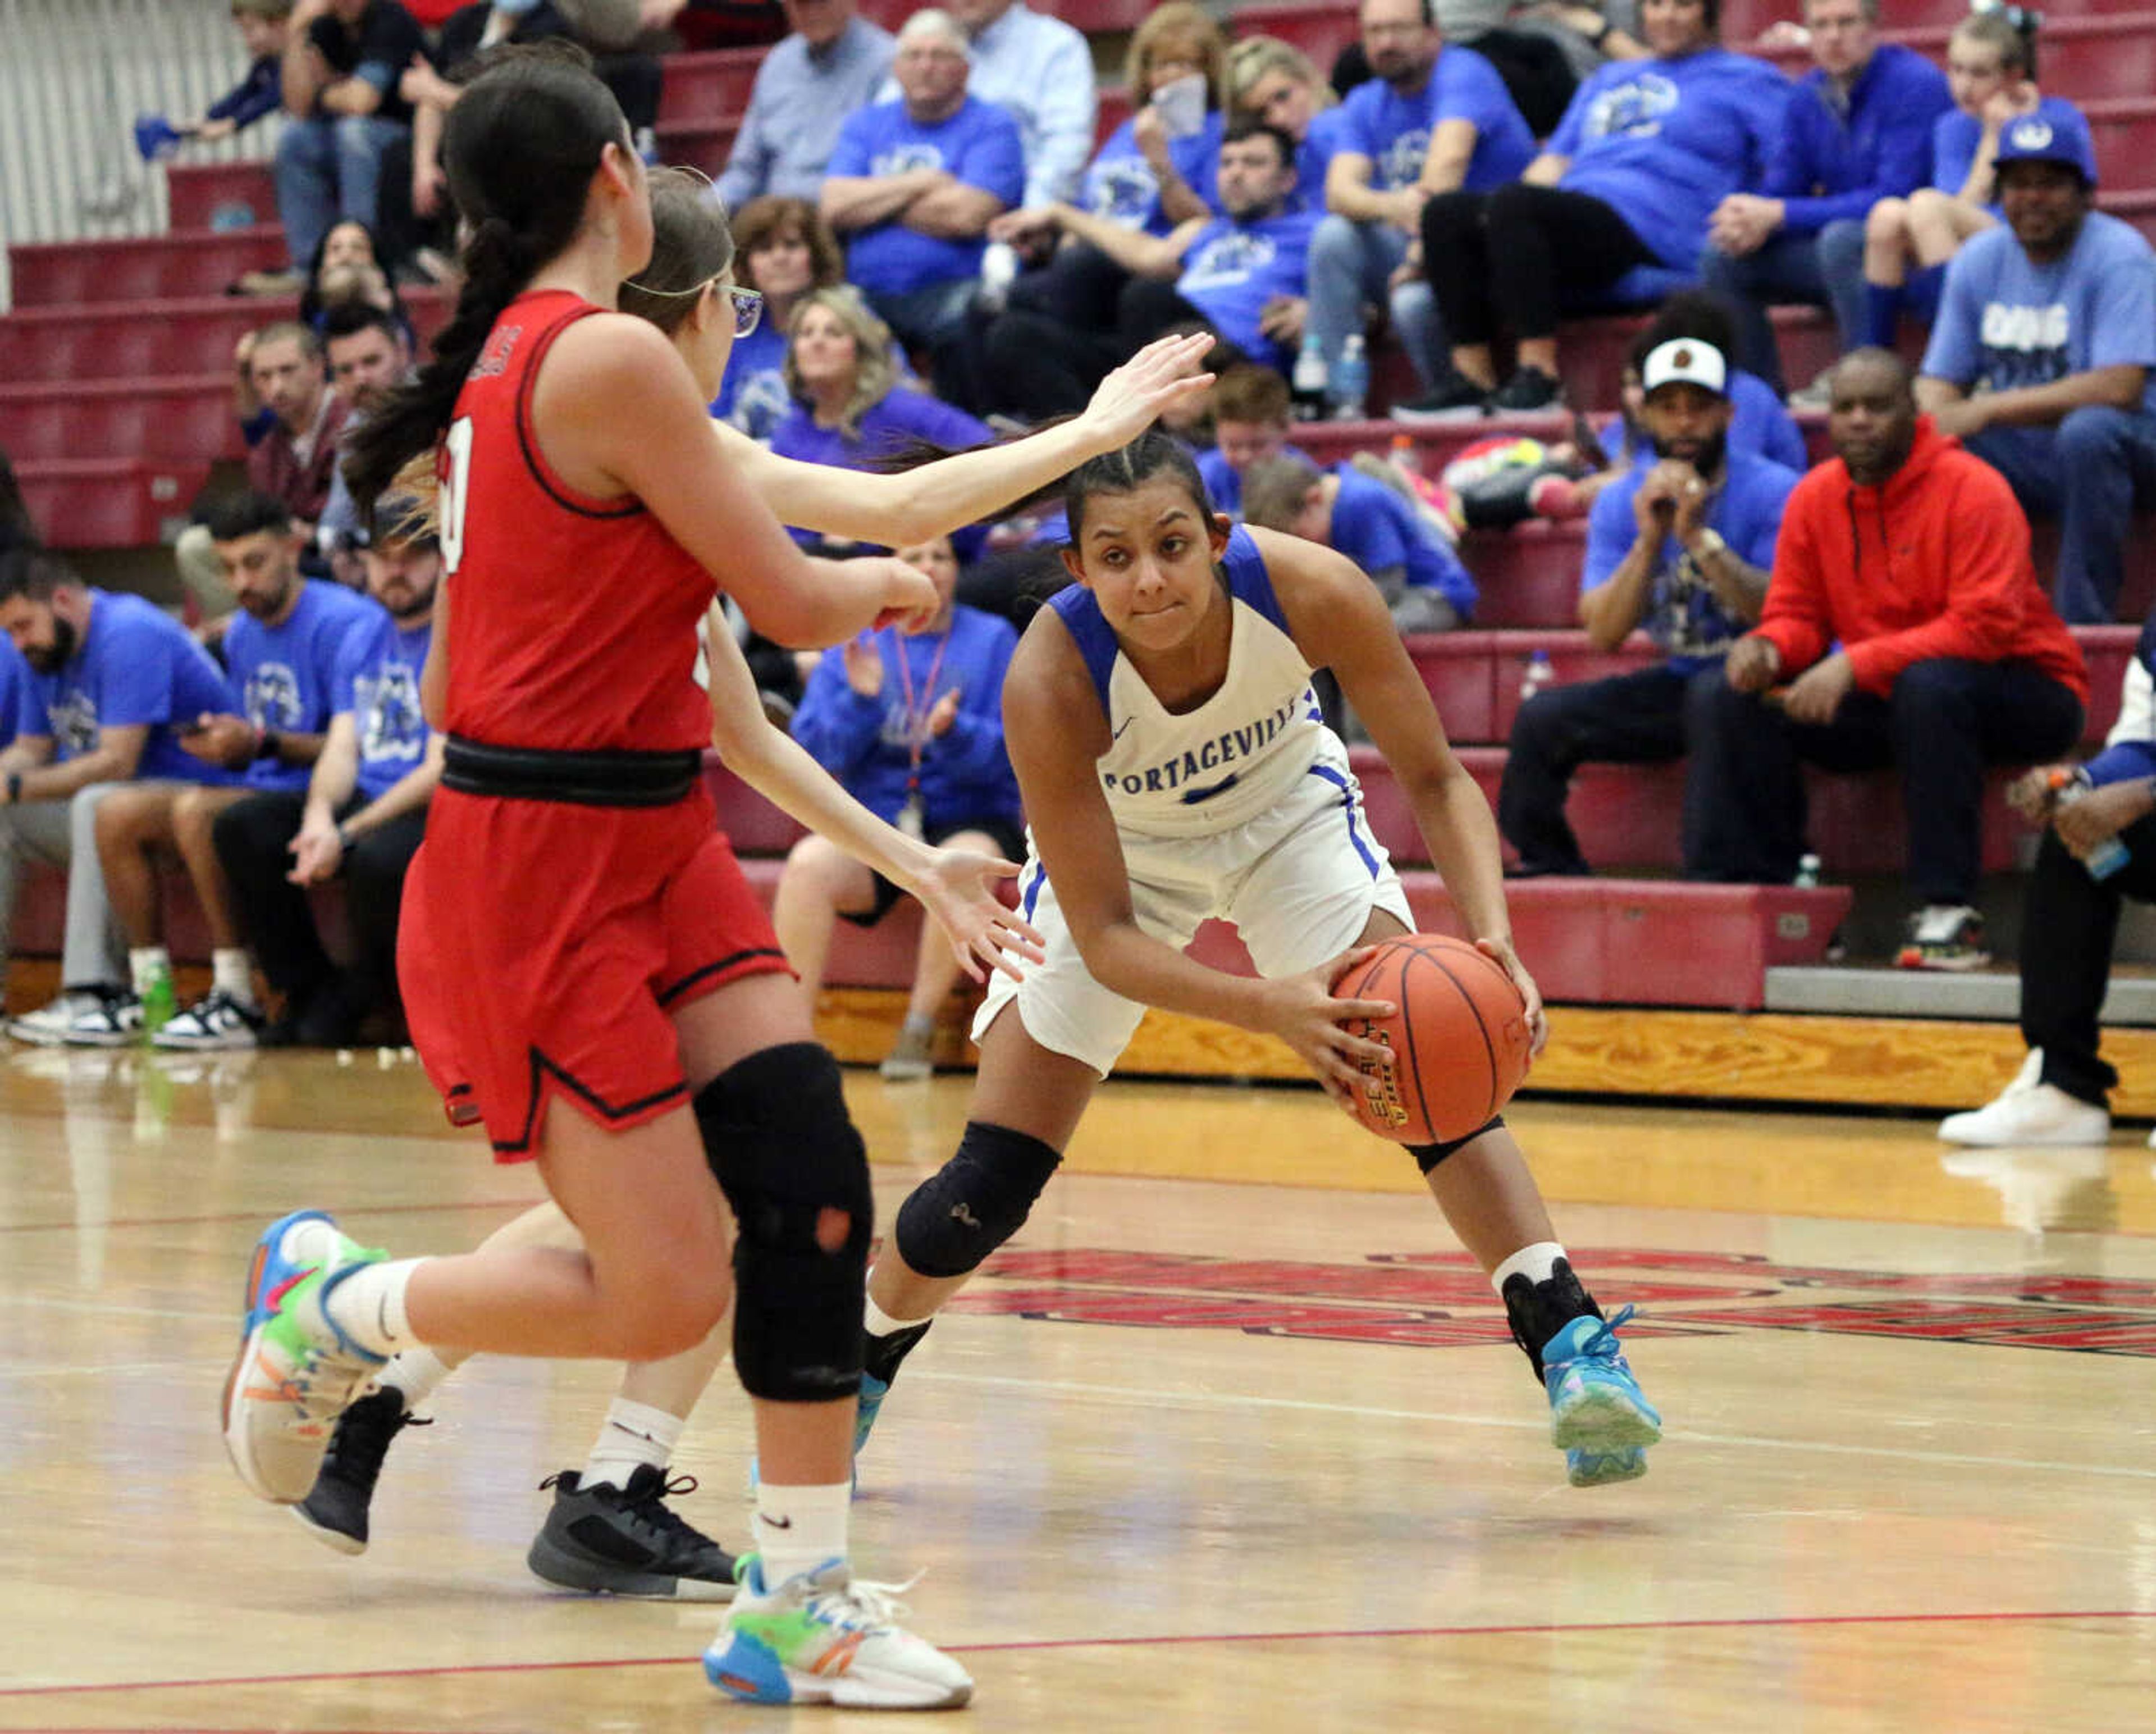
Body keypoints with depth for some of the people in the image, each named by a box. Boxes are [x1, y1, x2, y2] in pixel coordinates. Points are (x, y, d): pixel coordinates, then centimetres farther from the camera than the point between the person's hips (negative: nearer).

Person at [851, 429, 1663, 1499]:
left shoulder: (1314, 595, -34)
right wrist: (1268, 1007, -51)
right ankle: (853, 1378, 23)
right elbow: (1105, 938, -34)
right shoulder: (1051, 680, -38)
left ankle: (1568, 1341, -24)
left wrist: (1492, 938, -39)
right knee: (990, 1186, -3)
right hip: (1113, 851, -1)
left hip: (1285, 810, 1)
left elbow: (1436, 778, -21)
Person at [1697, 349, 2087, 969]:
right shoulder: (1814, 499, 1)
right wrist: (1769, 649, -20)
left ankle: (1948, 911, -35)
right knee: (1732, 700, -9)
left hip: (2021, 696, -6)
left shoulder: (1971, 489, -18)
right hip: (1886, 706, 6)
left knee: (1929, 685, -39)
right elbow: (1797, 615, 7)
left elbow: (1985, 626, -27)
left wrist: (1856, 664, -33)